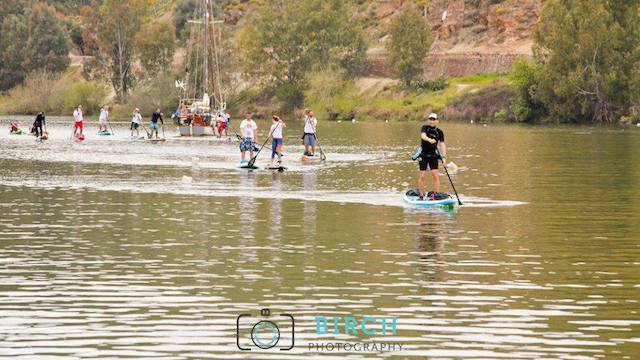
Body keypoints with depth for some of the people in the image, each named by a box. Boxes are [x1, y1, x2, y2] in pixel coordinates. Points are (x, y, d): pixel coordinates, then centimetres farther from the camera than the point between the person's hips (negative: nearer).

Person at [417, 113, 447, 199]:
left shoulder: (440, 132, 0)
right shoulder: (425, 128, -6)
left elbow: (442, 144, -7)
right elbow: (423, 135, -27)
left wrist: (444, 157, -19)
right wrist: (429, 140, -49)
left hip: (433, 156, 2)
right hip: (423, 155, -2)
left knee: (435, 175, -6)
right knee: (422, 176, -3)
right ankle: (421, 196, 8)